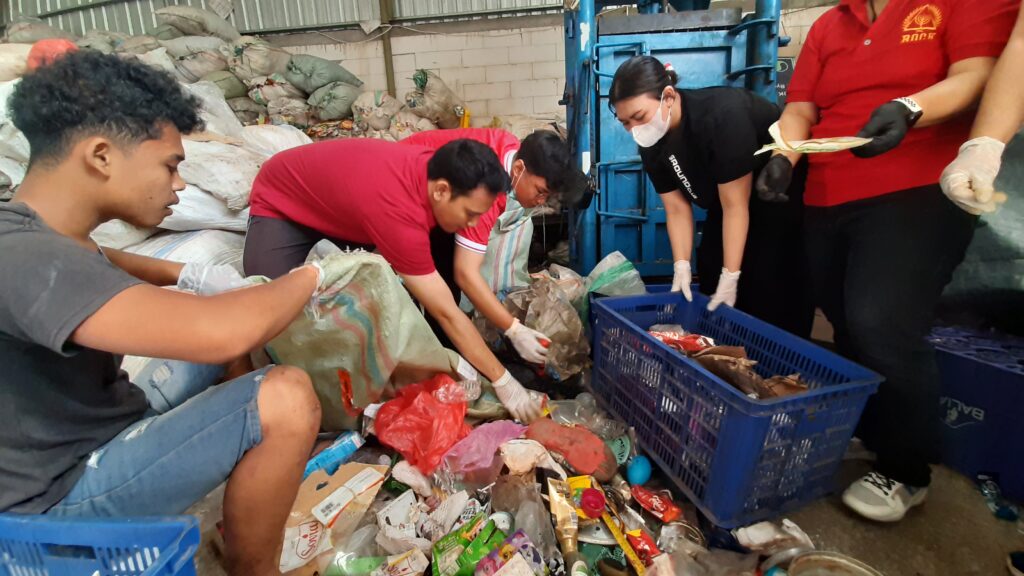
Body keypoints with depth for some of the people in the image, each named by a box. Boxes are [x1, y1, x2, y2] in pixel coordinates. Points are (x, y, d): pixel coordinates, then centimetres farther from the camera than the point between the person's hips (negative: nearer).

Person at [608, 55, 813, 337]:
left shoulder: (722, 116, -33)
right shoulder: (651, 143, -13)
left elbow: (735, 205, -29)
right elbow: (677, 208, -9)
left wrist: (730, 277, -25)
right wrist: (681, 265, -17)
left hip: (783, 198, -6)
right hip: (726, 199, 7)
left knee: (771, 296, -10)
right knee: (711, 285, 4)